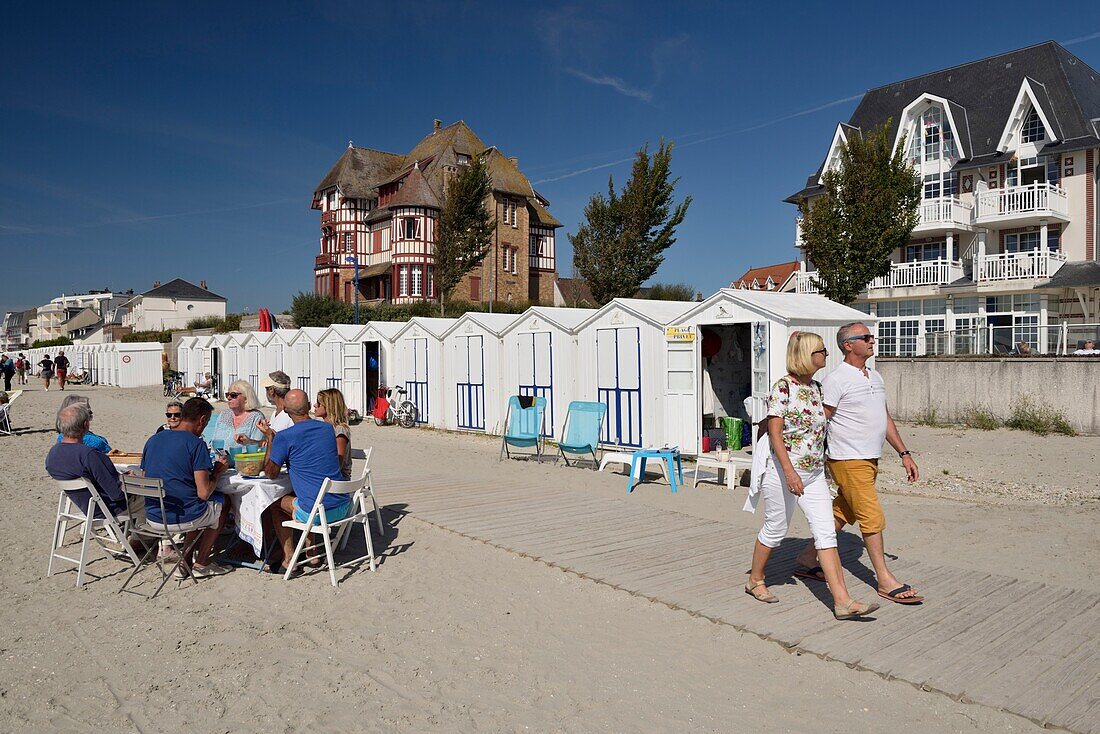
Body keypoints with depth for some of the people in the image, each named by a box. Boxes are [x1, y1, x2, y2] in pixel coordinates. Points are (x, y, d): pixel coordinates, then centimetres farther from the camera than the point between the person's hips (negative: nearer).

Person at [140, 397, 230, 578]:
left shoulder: (153, 440, 6)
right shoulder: (196, 444, -14)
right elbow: (204, 493, -18)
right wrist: (217, 472, 1)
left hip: (152, 517, 7)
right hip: (183, 518, -6)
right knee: (222, 502, 23)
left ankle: (186, 562, 23)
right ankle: (201, 564, 24)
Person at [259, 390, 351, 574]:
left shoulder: (284, 437, -10)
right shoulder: (327, 428, 8)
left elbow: (271, 473, 2)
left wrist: (270, 439, 11)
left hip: (317, 513, -6)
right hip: (344, 507, 6)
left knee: (276, 505, 21)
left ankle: (288, 559, 19)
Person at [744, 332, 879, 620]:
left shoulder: (817, 388, 9)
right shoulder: (783, 387, -13)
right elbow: (774, 433, -16)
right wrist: (790, 472, -23)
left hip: (815, 474, 7)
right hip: (784, 470, -7)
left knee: (826, 532, 0)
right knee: (775, 530, 7)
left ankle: (842, 601, -1)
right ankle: (755, 580, 29)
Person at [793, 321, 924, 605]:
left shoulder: (875, 377, 14)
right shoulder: (836, 379, -12)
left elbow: (885, 419, 20)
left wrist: (904, 453, 15)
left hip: (870, 460, 9)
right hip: (849, 461, -8)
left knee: (843, 514, 14)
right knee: (873, 518, -5)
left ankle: (807, 559, 26)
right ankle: (886, 581, 6)